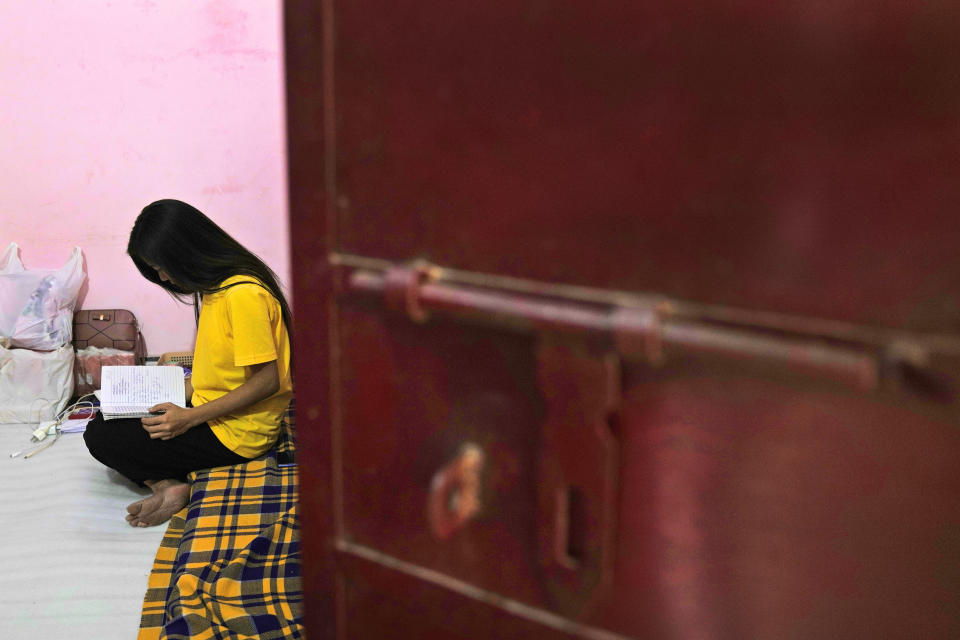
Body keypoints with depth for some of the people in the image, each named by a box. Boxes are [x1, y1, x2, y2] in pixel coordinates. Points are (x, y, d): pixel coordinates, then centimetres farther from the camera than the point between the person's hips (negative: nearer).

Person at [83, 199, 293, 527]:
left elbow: (266, 380, -24)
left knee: (101, 437, -9)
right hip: (210, 411, 11)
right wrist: (171, 395, 7)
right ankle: (167, 483, -8)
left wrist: (189, 418, -22)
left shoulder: (245, 294, -23)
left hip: (236, 433, -11)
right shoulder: (214, 288, 8)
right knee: (104, 421, 12)